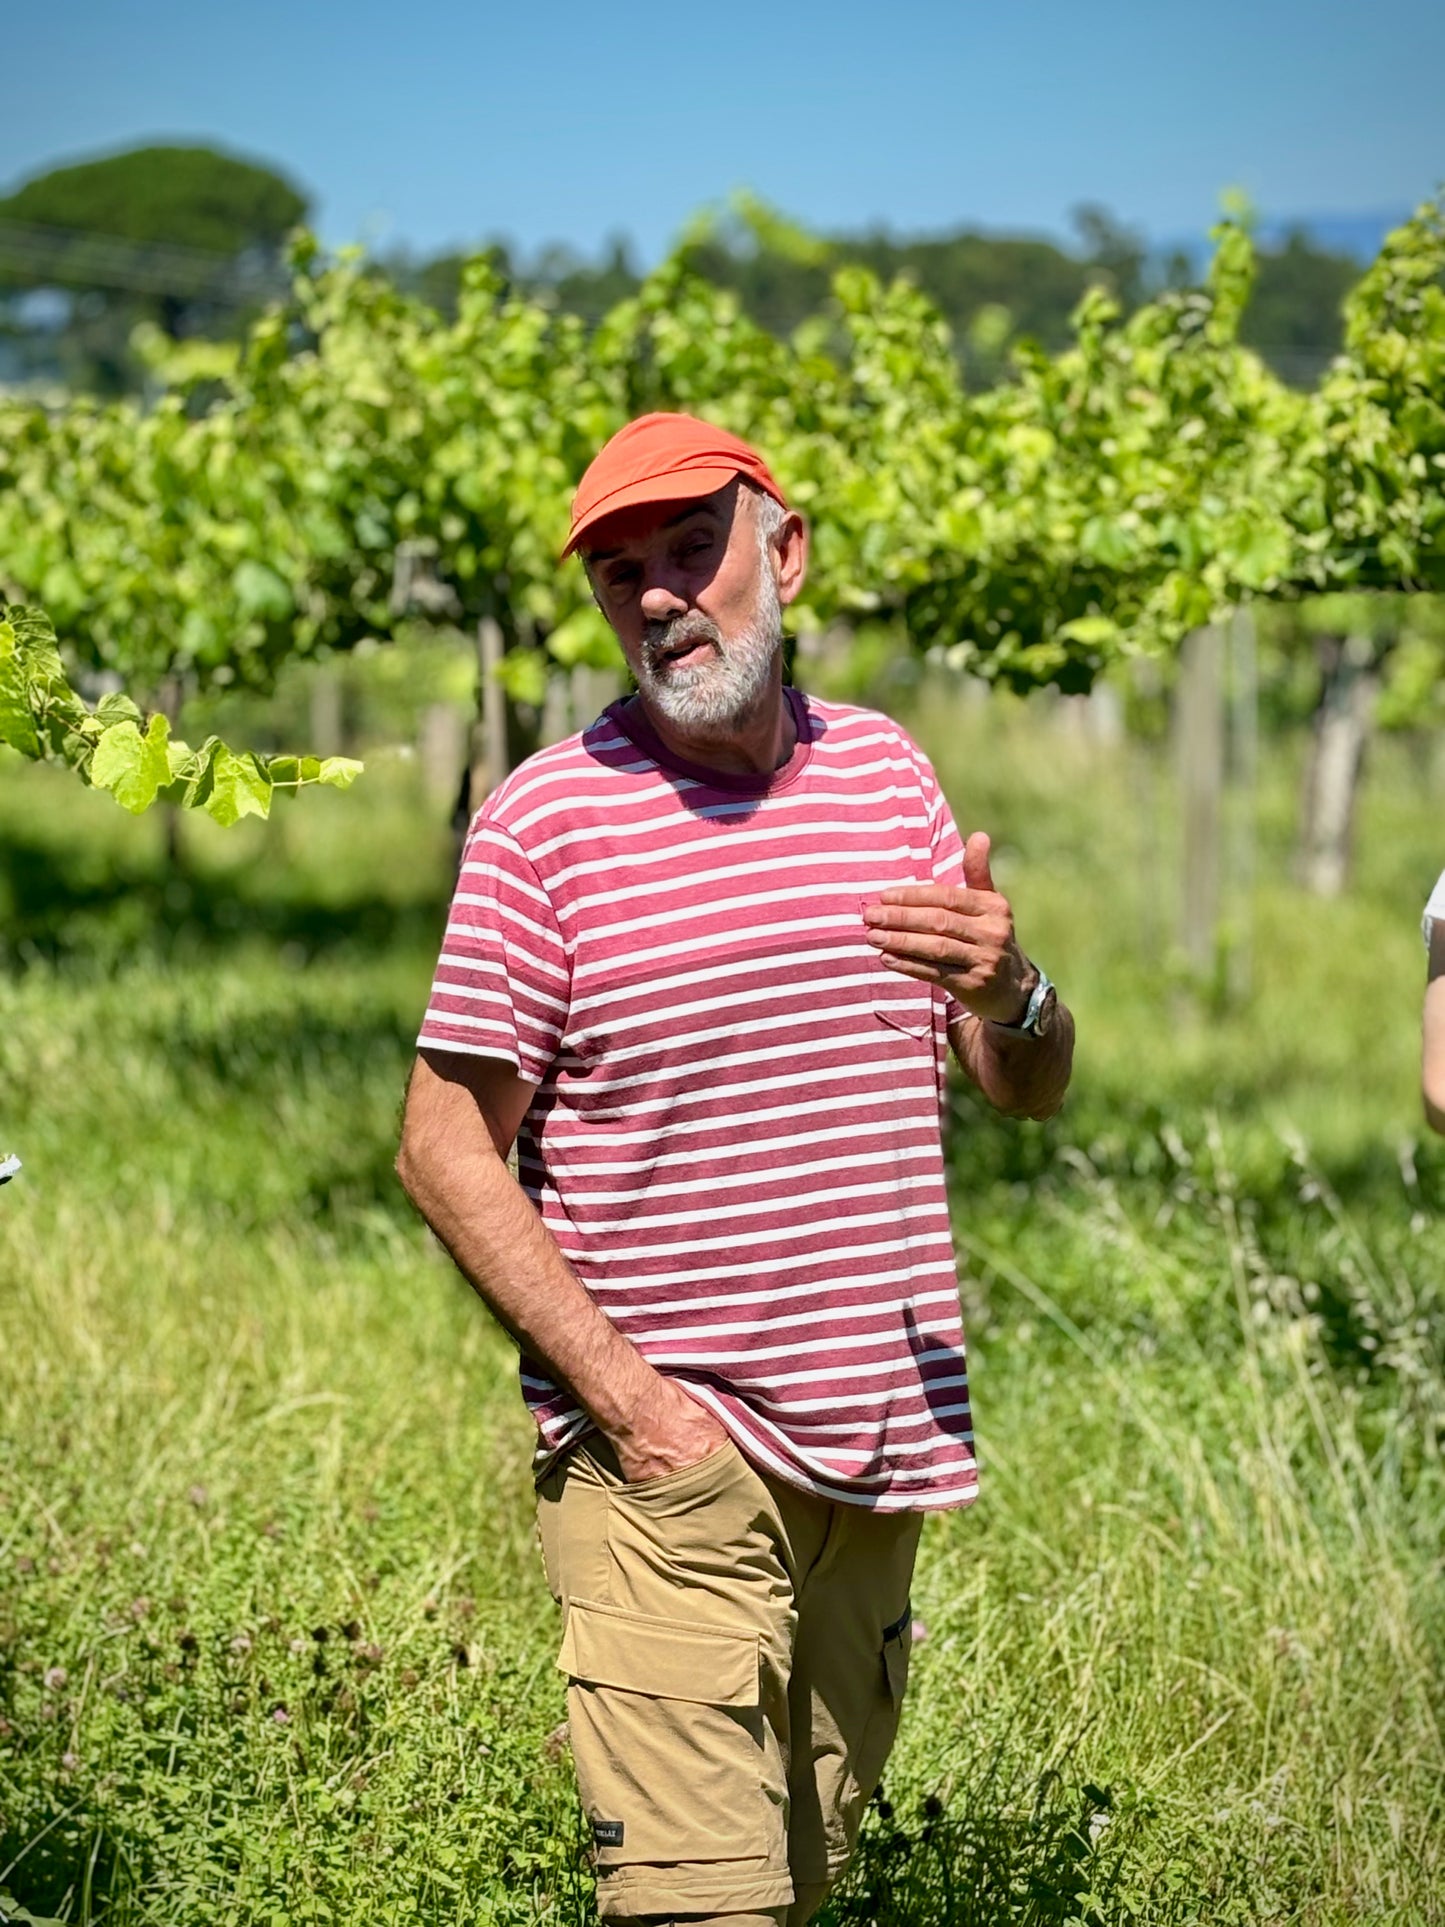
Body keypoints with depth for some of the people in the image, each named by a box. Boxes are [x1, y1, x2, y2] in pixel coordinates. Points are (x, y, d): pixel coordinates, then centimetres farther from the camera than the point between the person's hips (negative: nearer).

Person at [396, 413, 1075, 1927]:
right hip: (670, 1460, -5)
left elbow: (1026, 1091, 14)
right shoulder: (544, 818, -4)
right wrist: (626, 1397, -14)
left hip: (881, 1454, 5)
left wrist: (1010, 994, -11)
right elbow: (445, 1147, -6)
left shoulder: (885, 771, 10)